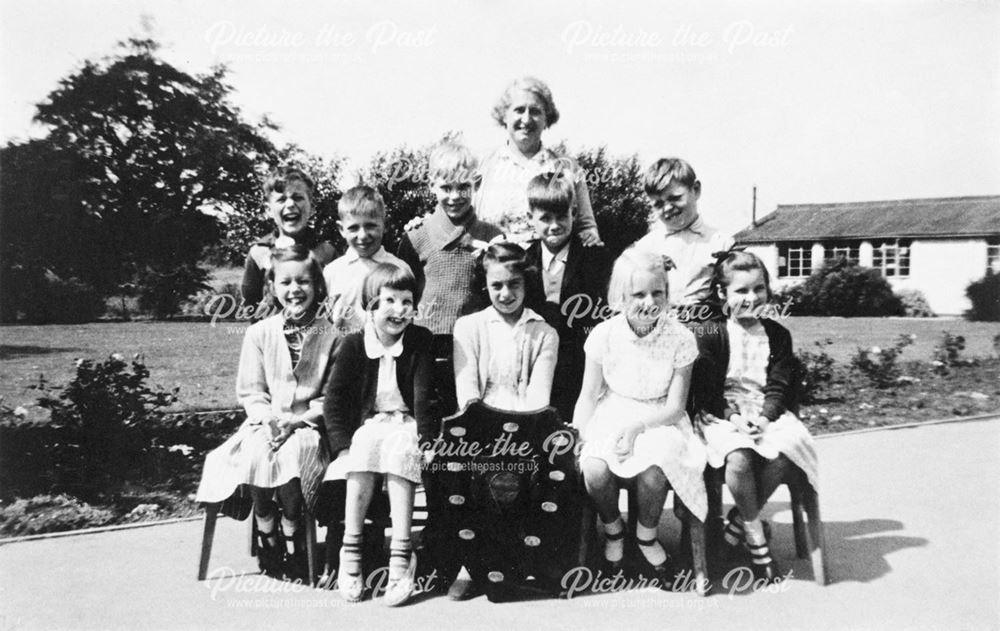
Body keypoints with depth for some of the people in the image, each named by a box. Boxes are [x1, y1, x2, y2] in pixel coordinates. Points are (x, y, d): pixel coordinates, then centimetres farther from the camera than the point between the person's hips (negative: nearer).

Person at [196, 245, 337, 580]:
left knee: (291, 455, -32)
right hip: (265, 421, 2)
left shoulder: (330, 335, -1)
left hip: (308, 424, -2)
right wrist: (270, 418, -13)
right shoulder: (259, 333, 5)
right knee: (255, 454, -29)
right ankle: (267, 537, -7)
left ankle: (292, 538, -10)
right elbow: (250, 391, 5)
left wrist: (298, 420, -15)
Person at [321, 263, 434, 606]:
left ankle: (401, 553, -25)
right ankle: (350, 549, -17)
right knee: (364, 452, -30)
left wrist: (426, 439, -18)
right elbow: (334, 401, -3)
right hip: (366, 426, 0)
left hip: (406, 424, 0)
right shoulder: (352, 346, -2)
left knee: (401, 453, -30)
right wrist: (343, 444, -15)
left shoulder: (420, 341, -2)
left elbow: (425, 396, -6)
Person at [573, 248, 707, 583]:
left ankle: (647, 535, 3)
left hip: (658, 420, -1)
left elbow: (675, 406, -7)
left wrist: (636, 426, -22)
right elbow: (588, 396, -1)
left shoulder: (680, 339, -12)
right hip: (611, 417, 1)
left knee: (653, 468, -32)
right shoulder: (604, 335, -11)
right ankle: (613, 529, 7)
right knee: (593, 470, -28)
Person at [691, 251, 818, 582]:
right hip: (723, 415, -3)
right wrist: (733, 417, -19)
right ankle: (756, 537, -11)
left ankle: (740, 518, -8)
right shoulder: (712, 337, -1)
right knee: (739, 458, -34)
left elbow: (779, 386, 2)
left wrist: (765, 417, -15)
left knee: (785, 450, -30)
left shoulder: (777, 335, 9)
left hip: (767, 413, 3)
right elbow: (706, 389, -6)